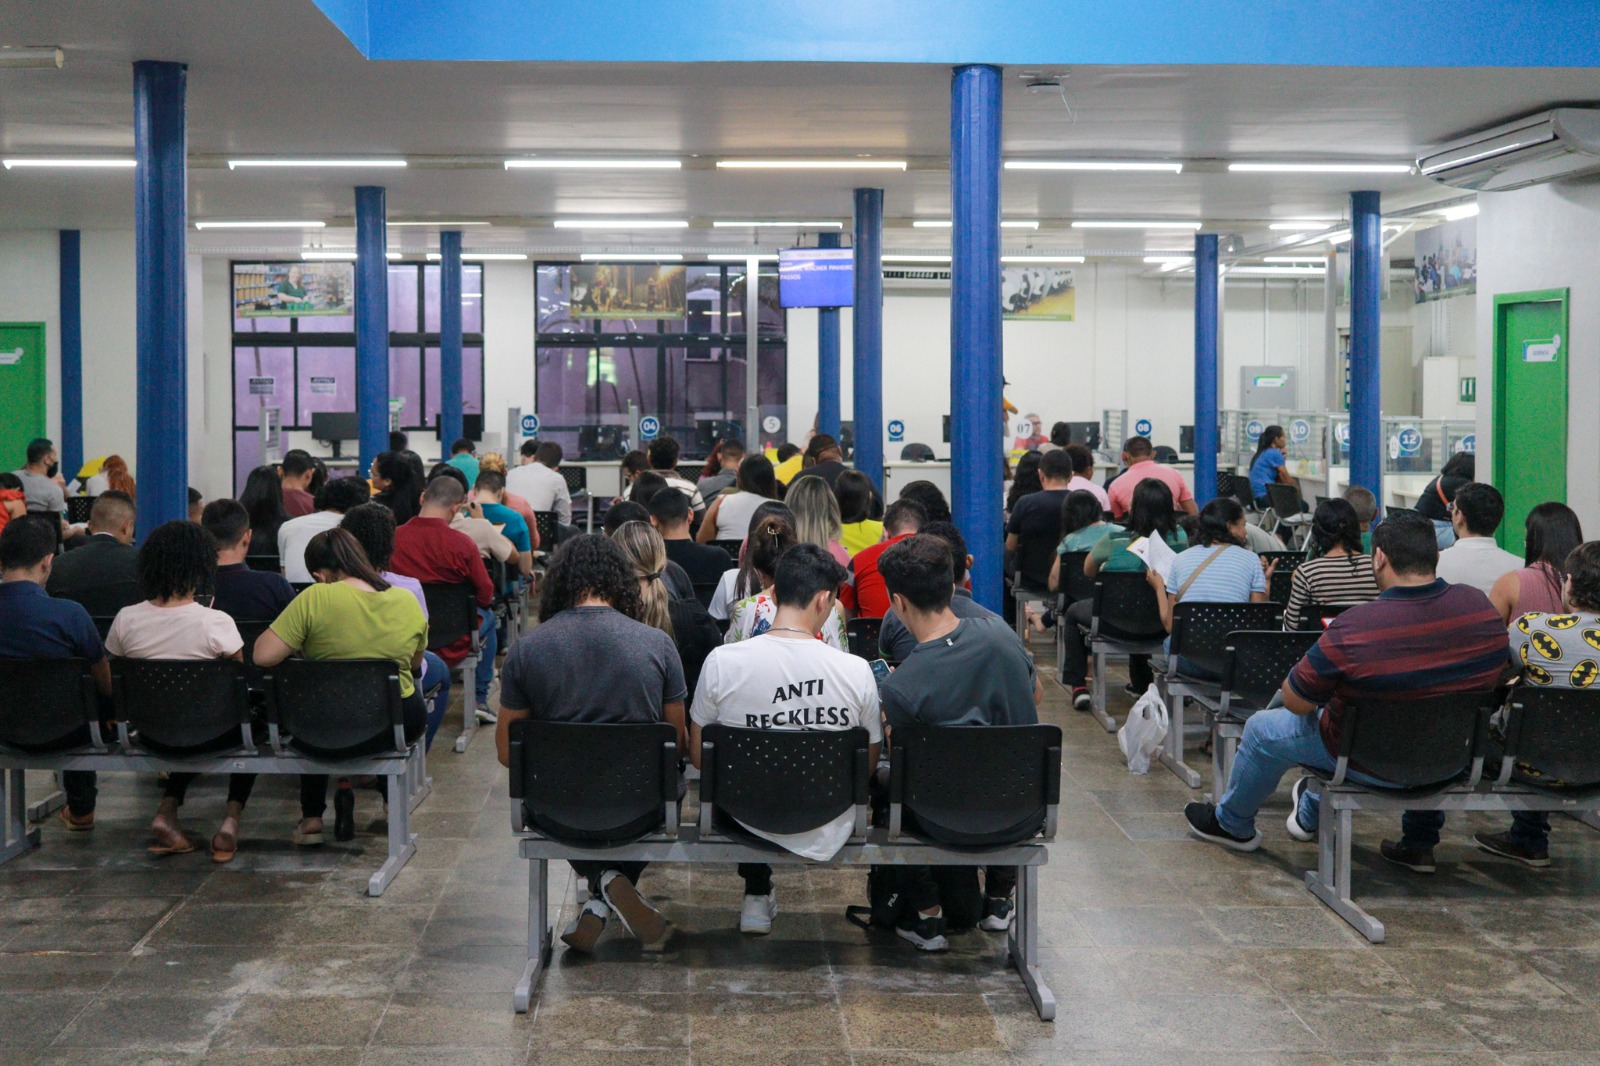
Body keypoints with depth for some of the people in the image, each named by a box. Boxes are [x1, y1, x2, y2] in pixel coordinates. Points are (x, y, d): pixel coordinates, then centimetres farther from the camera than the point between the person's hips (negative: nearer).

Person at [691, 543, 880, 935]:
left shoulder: (722, 661, -17)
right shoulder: (856, 670, -17)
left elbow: (697, 752, -3)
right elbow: (870, 760, -2)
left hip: (746, 821, 0)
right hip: (825, 828, 0)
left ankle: (757, 896, 34)